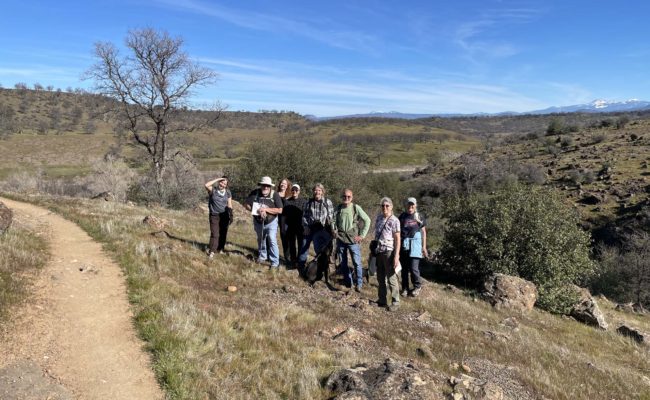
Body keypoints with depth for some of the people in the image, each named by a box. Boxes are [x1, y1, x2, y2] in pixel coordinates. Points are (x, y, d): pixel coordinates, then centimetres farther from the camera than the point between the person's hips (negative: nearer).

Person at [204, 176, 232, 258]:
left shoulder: (228, 193, 6)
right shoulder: (213, 190, -3)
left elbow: (229, 205, 9)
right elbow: (206, 185, -23)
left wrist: (231, 214, 3)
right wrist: (217, 179, -19)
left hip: (224, 216, 3)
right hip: (214, 215, -3)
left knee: (223, 234, 8)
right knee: (215, 234, -10)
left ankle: (220, 249, 21)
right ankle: (211, 251, -7)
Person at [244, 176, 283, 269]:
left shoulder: (275, 194, -18)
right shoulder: (255, 193, -13)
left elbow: (280, 210, -20)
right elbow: (246, 204, -9)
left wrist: (266, 209, -28)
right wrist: (255, 210, -24)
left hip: (271, 222, -3)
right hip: (258, 222, 4)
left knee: (272, 240, -14)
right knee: (260, 240, 21)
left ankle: (275, 262, -7)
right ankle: (262, 256, 44)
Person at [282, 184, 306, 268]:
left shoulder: (303, 201, -1)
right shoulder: (286, 201, 5)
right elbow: (283, 213, 5)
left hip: (300, 226, -2)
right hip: (290, 226, 3)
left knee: (301, 244, 3)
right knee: (291, 244, 10)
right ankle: (292, 261, 20)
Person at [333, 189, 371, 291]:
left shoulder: (356, 208, -3)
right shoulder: (338, 208, 6)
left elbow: (367, 220, 0)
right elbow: (334, 221, 18)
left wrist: (362, 235, -3)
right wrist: (334, 230, 1)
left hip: (353, 240, -3)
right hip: (340, 239, 4)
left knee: (357, 262, -6)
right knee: (342, 263, 9)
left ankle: (359, 284, 3)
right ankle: (348, 283, 21)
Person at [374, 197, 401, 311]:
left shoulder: (394, 221, -10)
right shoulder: (379, 217, 8)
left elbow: (397, 240, -12)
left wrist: (396, 256, -17)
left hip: (388, 252, -7)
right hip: (378, 251, 7)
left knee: (391, 278, -2)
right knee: (380, 277, 15)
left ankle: (395, 302, 9)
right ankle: (382, 300, 27)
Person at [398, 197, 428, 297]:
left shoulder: (419, 217, 5)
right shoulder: (402, 216, 8)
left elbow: (423, 232, 9)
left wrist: (424, 247, 5)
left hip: (415, 244, -2)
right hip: (403, 244, 2)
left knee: (414, 268, -7)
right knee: (404, 268, 7)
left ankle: (417, 286, 16)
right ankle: (405, 288, 21)